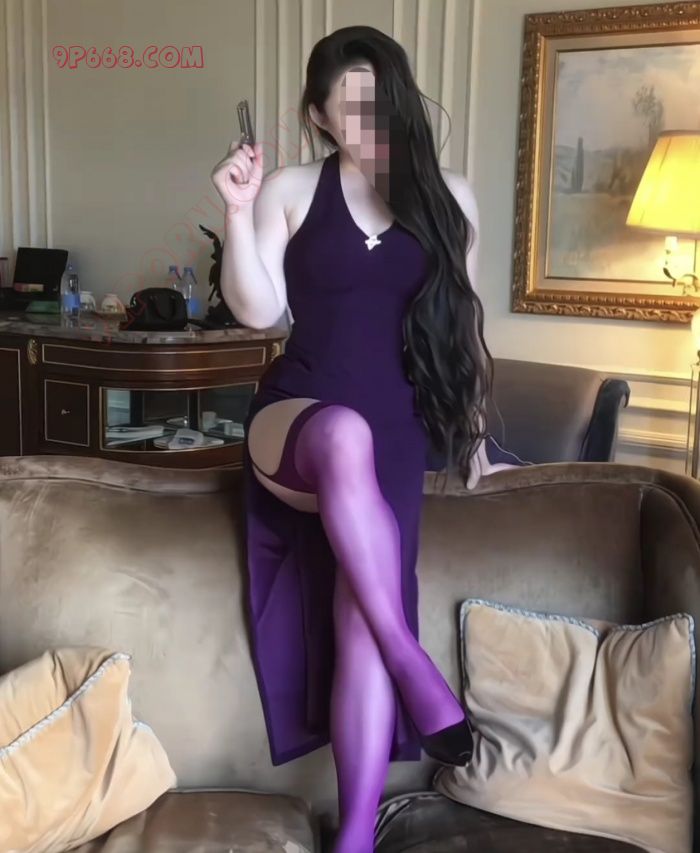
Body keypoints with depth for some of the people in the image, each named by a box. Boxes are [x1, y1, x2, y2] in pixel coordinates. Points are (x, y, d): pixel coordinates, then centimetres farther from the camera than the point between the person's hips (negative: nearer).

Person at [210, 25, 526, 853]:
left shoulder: (448, 196, 8)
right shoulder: (291, 190, 4)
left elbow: (462, 326, 13)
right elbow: (257, 311, -3)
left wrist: (473, 435, 14)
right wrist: (238, 211, -15)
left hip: (395, 432, 2)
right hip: (296, 422, -1)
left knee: (357, 617, -16)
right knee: (344, 433, -40)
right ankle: (415, 664, -28)